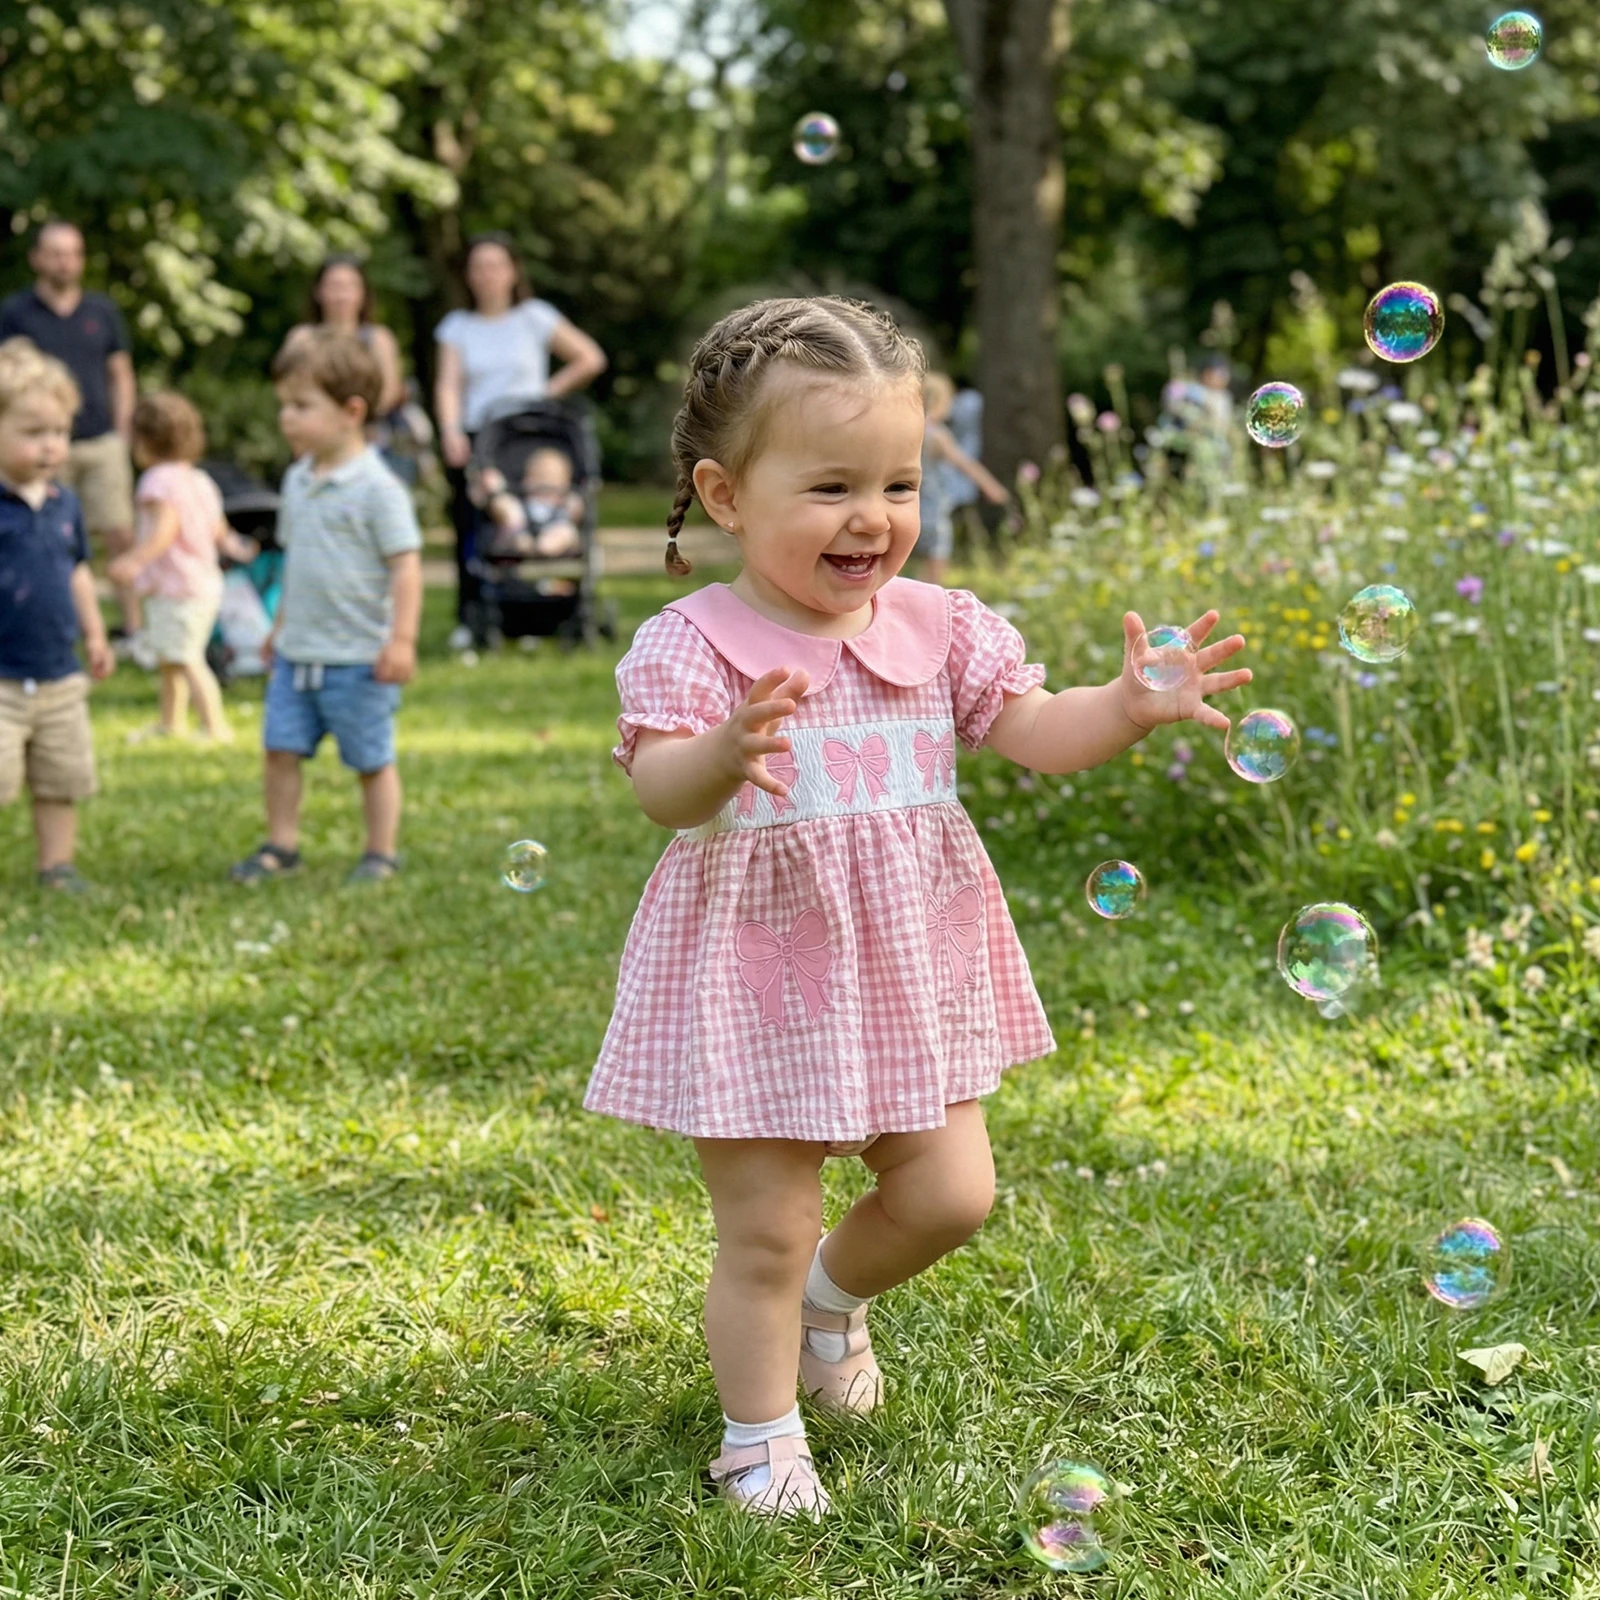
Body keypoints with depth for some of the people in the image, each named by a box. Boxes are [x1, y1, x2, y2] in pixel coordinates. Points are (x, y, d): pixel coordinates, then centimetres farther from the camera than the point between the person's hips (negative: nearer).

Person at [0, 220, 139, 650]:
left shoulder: (102, 312, 10)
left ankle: (134, 632, 3)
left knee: (122, 538, -3)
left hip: (102, 443, 2)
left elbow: (121, 375, 15)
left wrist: (121, 434, 6)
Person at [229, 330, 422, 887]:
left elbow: (406, 566, -15)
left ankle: (381, 853, 18)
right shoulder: (298, 481, 8)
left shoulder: (377, 488, -14)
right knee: (281, 747, 6)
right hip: (296, 652, 7)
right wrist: (280, 626, 23)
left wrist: (402, 640, -20)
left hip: (358, 657, -6)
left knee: (371, 759, 6)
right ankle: (281, 845, 18)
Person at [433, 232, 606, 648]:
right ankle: (469, 618, 0)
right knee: (470, 526, -8)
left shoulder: (534, 318, 8)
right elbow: (448, 384, -3)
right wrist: (450, 430, -21)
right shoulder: (457, 327, 10)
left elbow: (591, 359, 11)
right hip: (472, 441, 1)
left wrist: (549, 392, 4)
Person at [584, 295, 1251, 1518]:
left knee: (951, 1191, 11)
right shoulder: (693, 645, -14)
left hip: (910, 964, 5)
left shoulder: (939, 629, 0)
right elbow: (660, 791, -27)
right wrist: (721, 754, -50)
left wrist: (1128, 710, -21)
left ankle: (834, 1292, 41)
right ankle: (760, 1440, 23)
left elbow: (1038, 732, -1)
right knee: (767, 1226, 3)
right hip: (762, 973, -5)